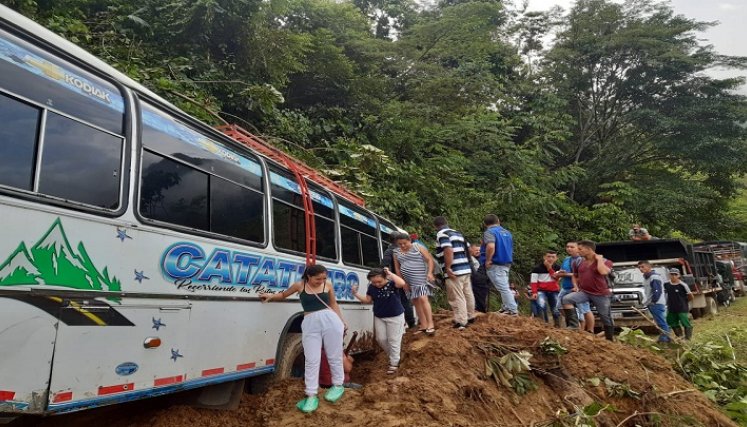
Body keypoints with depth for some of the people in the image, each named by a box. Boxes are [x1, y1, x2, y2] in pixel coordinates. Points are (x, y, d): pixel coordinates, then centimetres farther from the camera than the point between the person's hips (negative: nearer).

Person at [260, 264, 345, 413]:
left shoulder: (328, 285, 6)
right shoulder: (299, 285, 4)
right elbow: (284, 294, 20)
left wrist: (341, 321, 16)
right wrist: (271, 296, 2)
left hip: (330, 320, 0)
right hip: (310, 324, 0)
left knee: (334, 356, 10)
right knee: (312, 360, -1)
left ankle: (338, 385, 30)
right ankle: (311, 396, 5)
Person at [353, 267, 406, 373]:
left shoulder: (391, 283, -22)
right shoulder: (371, 287, -8)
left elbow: (402, 283, -42)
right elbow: (368, 300, 3)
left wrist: (390, 273, -34)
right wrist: (356, 294, -9)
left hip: (395, 316, -5)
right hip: (379, 317, 5)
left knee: (393, 340, 4)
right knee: (381, 339, 13)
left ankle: (394, 363, 19)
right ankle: (392, 356, 38)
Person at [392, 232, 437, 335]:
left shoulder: (418, 247, -3)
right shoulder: (396, 252, 8)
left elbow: (430, 259, -4)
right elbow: (397, 268, 11)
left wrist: (430, 273, -16)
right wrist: (402, 281, 6)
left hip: (421, 279, -5)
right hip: (409, 281, 5)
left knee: (423, 299, -18)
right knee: (415, 302, 7)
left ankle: (430, 324, -14)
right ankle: (423, 326, 14)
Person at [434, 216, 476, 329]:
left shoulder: (441, 234, -8)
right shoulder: (458, 233, 19)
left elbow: (448, 251, -22)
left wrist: (448, 268, -19)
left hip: (455, 271, -9)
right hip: (466, 268, 9)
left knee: (457, 298, -3)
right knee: (468, 294, 19)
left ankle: (461, 322, -1)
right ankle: (470, 316, 32)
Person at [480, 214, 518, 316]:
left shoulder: (489, 232, -12)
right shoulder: (507, 232, 15)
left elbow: (491, 246, -29)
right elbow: (510, 248, 24)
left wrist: (488, 260, -20)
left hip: (495, 264, -9)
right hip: (507, 263, 9)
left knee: (503, 288, -5)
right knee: (504, 287, 18)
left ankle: (513, 310, -3)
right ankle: (506, 307, 23)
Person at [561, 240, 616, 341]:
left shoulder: (605, 262, -6)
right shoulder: (578, 262, 5)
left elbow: (603, 272, -29)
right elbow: (575, 276, 21)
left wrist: (599, 259, -15)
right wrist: (576, 286, 2)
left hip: (602, 294, -3)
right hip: (584, 292, 3)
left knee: (606, 319, 8)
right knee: (566, 299, -24)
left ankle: (610, 339, 28)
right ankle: (574, 326, -24)